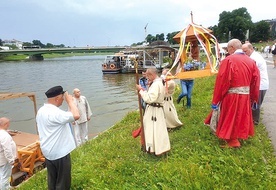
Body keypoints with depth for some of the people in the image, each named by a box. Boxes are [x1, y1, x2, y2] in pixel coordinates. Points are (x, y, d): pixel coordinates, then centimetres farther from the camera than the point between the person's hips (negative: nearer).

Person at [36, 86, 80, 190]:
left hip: (48, 152, 9)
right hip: (60, 153, -9)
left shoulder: (41, 110, 4)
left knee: (52, 180, 23)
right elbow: (76, 115, -36)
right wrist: (70, 101, -23)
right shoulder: (55, 112, -27)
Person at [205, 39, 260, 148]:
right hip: (245, 95, 6)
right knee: (241, 117, 23)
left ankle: (232, 141, 20)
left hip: (231, 96, -6)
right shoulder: (251, 61, 2)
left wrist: (215, 100, -10)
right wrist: (254, 98, 14)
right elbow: (255, 81, 4)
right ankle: (240, 134, 41)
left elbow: (221, 81, -16)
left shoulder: (228, 60, -15)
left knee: (230, 118, 10)